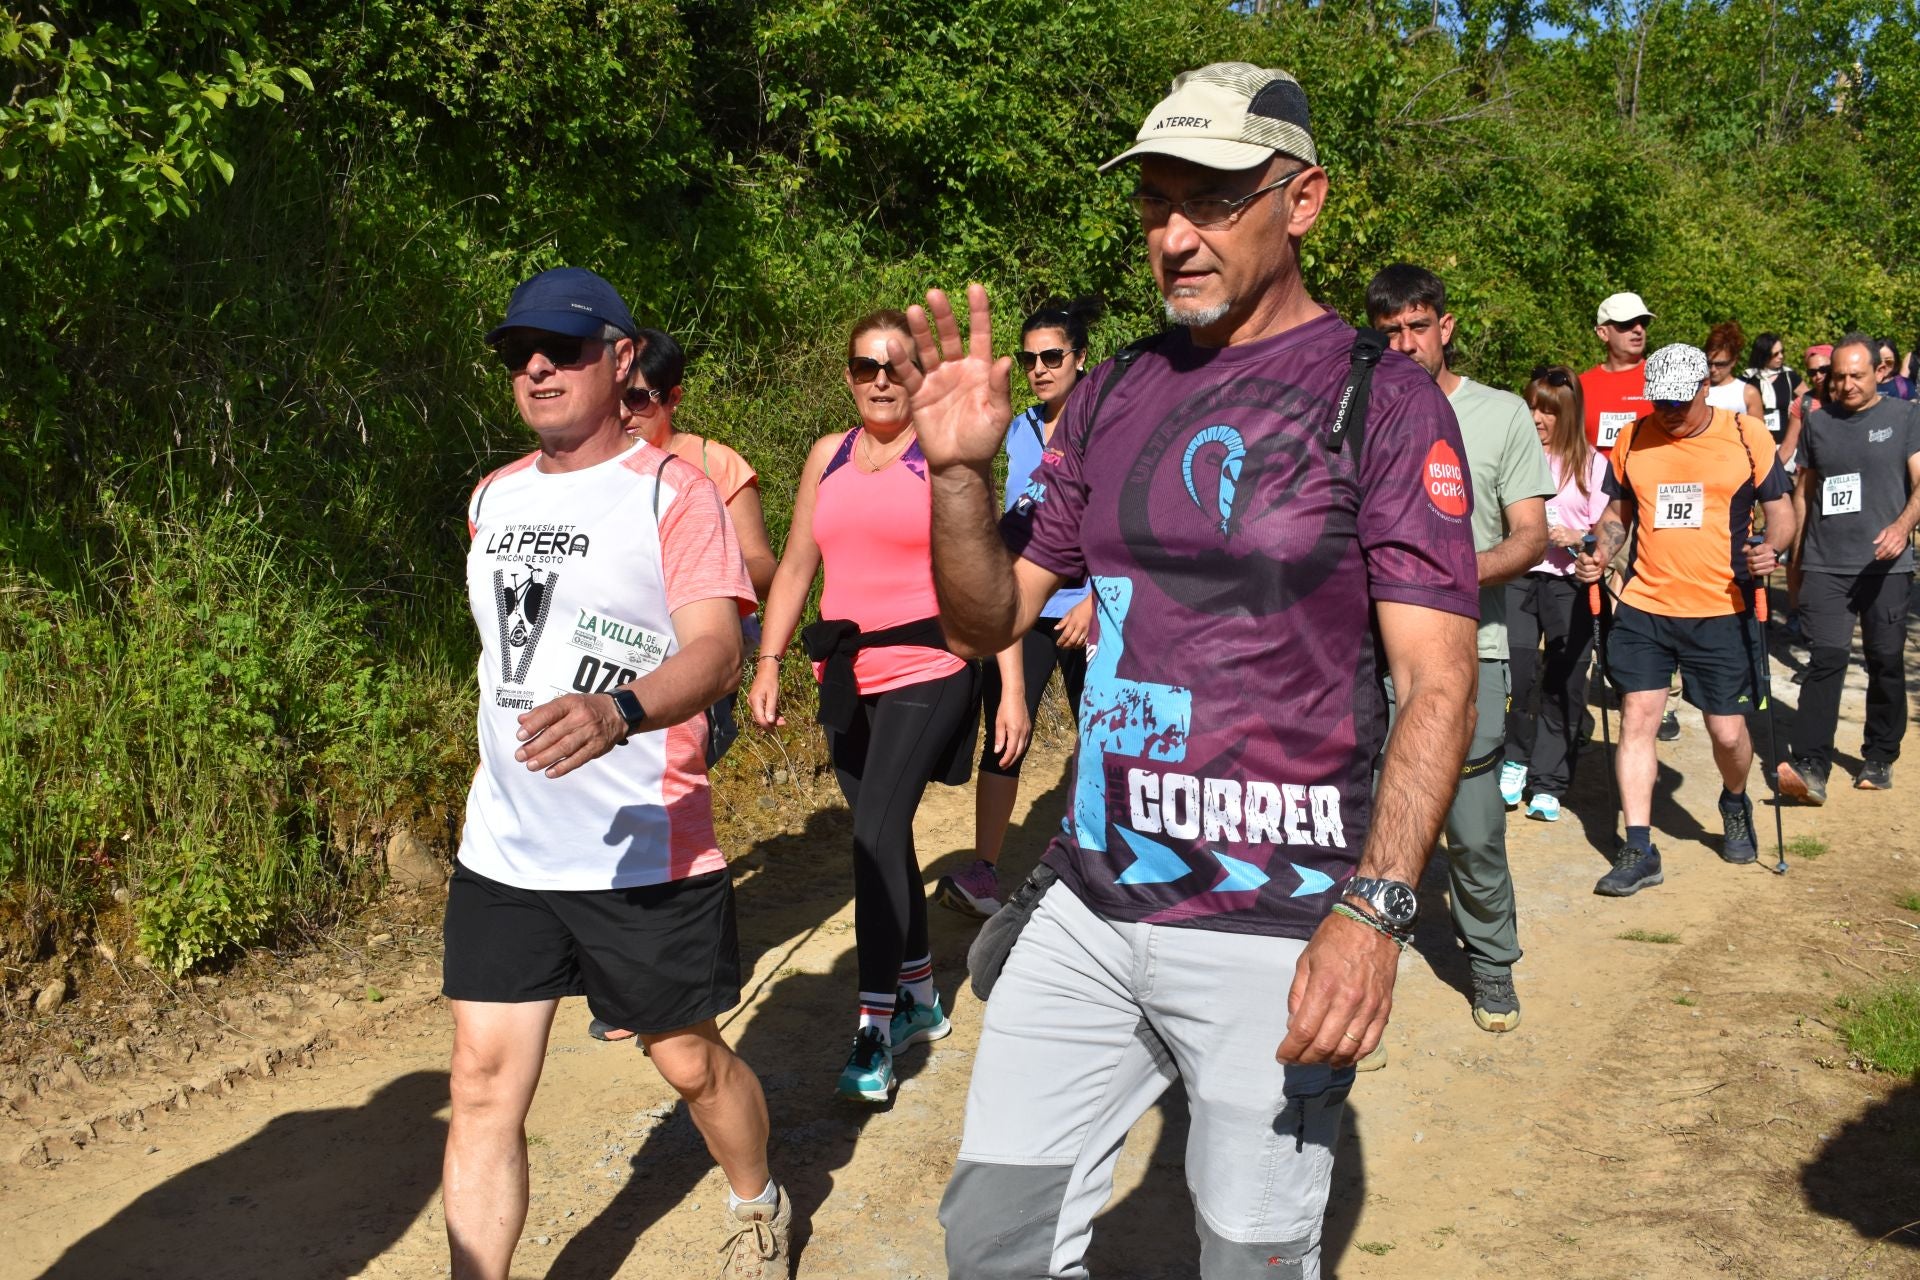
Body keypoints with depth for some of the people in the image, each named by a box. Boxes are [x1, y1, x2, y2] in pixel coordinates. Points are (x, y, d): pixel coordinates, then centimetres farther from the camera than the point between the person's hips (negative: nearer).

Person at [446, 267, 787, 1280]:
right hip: (502, 852, 5)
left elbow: (716, 648, -23)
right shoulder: (494, 497, 12)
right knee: (484, 1087, 3)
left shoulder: (672, 490, -9)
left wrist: (619, 711, -41)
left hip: (645, 852, -5)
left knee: (690, 1063, 11)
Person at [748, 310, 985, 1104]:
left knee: (877, 832, -15)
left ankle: (874, 1030, -8)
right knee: (884, 838, 12)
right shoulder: (829, 456, 12)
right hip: (846, 678, 5)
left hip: (926, 672, -5)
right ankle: (921, 1001, 27)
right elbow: (795, 568, 15)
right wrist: (768, 663, 6)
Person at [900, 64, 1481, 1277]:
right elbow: (991, 618, 10)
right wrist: (961, 472, -7)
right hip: (1093, 904, 5)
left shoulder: (1382, 399, -7)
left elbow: (1438, 684, -12)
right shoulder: (1113, 397, 9)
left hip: (1276, 926, -5)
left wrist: (1373, 909, -23)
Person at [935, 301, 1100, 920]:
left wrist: (1093, 602, -16)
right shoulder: (1020, 430, 11)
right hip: (1024, 606, 4)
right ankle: (983, 871, -5)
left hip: (1084, 607, -4)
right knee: (1004, 730, -6)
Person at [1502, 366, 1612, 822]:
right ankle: (1515, 760, 11)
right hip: (1519, 577, -1)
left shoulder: (1592, 464, 5)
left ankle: (1548, 785, 12)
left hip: (1570, 583, 1)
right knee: (1515, 675, -13)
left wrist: (1579, 538, -10)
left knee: (1563, 686, 2)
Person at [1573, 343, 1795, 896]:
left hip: (1722, 609, -2)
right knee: (1637, 718, -5)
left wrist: (1772, 548, -16)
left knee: (1728, 731, 4)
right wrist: (1600, 555, -3)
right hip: (1643, 606, 2)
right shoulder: (1632, 440, 5)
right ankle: (1638, 851, 2)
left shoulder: (1748, 436, -2)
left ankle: (1735, 806, 38)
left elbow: (1780, 509, 5)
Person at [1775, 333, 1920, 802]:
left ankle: (1879, 758, 22)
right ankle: (1810, 769, -15)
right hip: (1825, 565, 1)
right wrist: (1795, 555, 15)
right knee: (1826, 660, -9)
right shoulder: (1818, 422, 11)